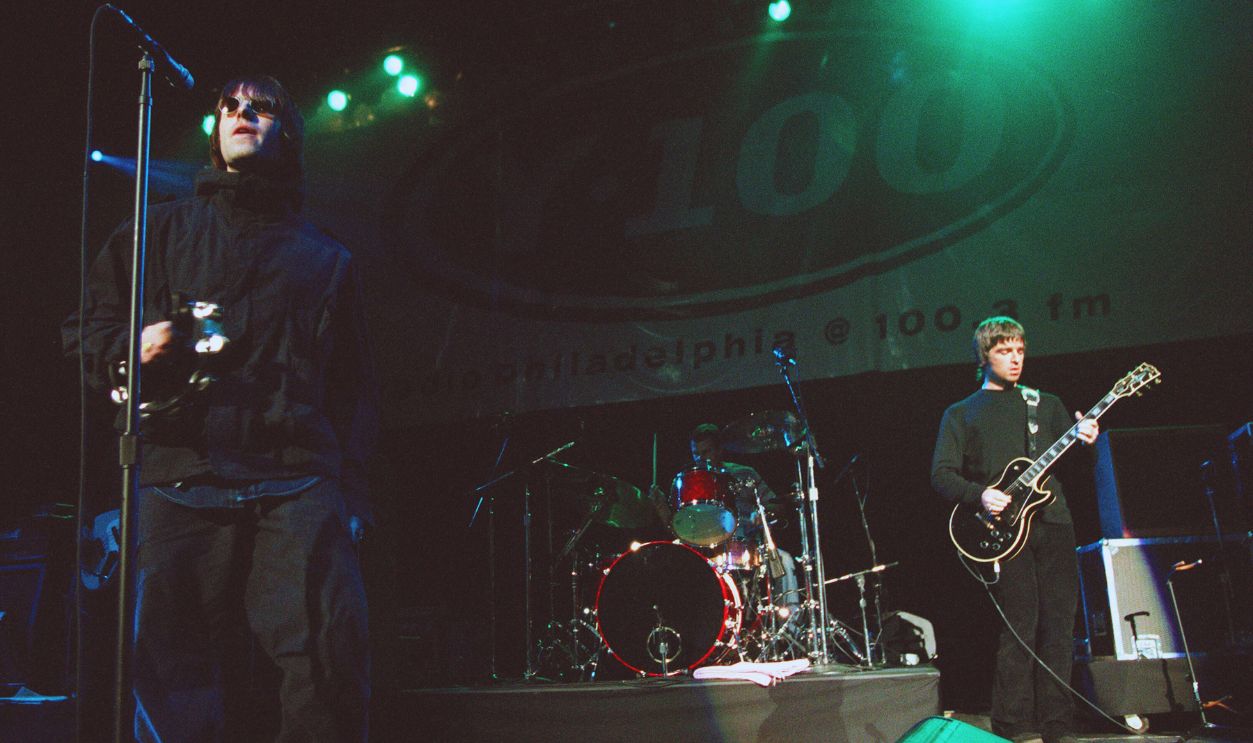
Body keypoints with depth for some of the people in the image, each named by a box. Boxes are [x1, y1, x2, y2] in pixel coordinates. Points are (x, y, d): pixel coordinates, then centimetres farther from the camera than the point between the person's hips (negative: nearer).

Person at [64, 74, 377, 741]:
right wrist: (130, 348, -4)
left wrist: (352, 488, 5)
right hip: (180, 480, 1)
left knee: (332, 652, -15)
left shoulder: (326, 259, 23)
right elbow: (82, 328, 20)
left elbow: (355, 387, 17)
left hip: (299, 481, 0)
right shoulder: (160, 231, 22)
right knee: (167, 670, -4)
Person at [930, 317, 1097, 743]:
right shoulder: (961, 414, 12)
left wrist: (1084, 440, -10)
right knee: (1020, 626, -8)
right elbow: (941, 475, 3)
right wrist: (981, 495, -15)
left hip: (1053, 521, 3)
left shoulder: (1046, 403, 21)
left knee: (1058, 626, 1)